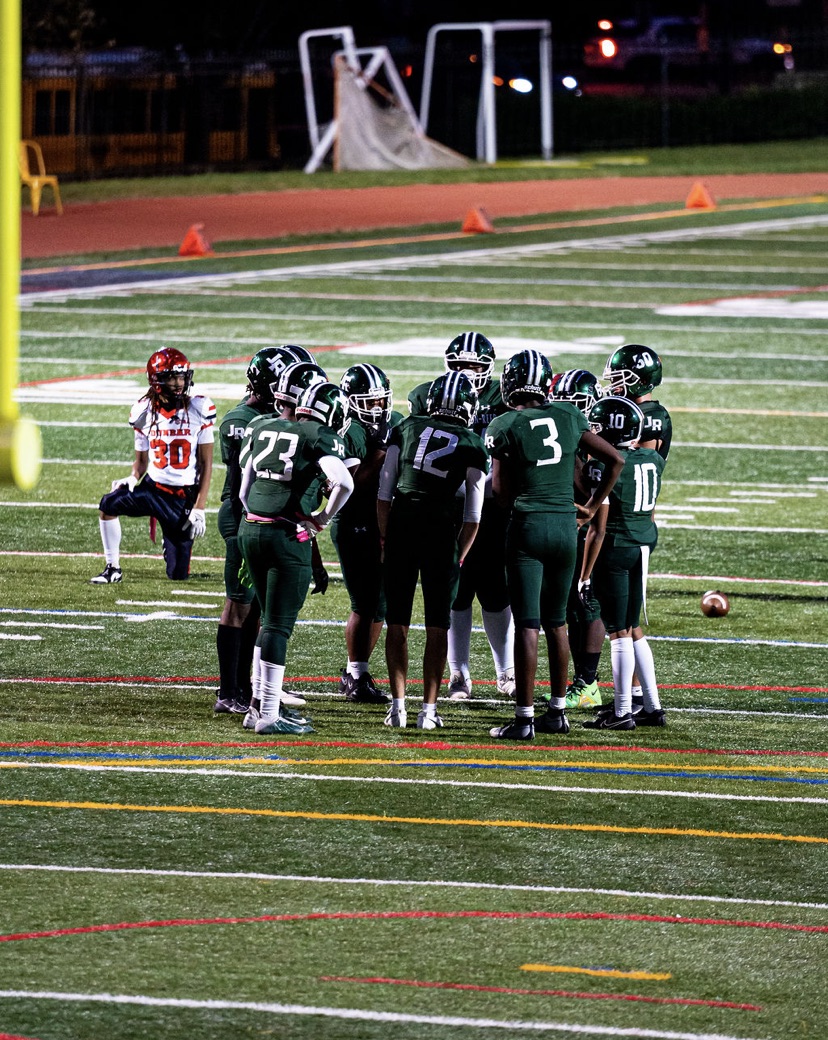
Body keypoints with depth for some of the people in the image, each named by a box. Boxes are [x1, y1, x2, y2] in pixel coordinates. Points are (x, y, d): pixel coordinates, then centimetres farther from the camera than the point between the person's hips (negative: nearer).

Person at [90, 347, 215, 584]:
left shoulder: (198, 410, -8)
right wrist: (133, 478, -12)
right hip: (153, 487, 2)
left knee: (178, 575, 0)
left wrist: (199, 508, -10)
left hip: (184, 496, -2)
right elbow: (141, 459, 11)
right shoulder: (145, 412, -1)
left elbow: (206, 464, -4)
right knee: (109, 504, -27)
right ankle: (113, 569, -12)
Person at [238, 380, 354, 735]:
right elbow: (344, 483, -20)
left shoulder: (262, 429, 13)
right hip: (288, 537, -6)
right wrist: (323, 517, -4)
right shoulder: (321, 438, -6)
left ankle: (262, 703, 21)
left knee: (270, 620, 18)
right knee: (278, 624, -3)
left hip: (250, 530, 6)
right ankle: (268, 715, -2)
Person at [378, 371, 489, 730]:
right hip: (441, 532, -1)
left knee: (397, 623, 8)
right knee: (437, 626, 7)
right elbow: (473, 514, 2)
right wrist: (460, 557, 11)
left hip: (401, 525, 1)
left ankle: (398, 705, 5)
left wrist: (385, 539, 13)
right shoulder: (472, 447, 3)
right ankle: (429, 709, 4)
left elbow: (384, 492, 5)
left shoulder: (405, 429, 6)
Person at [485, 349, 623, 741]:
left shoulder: (505, 426, -7)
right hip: (566, 525, 5)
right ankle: (557, 711, 22)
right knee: (556, 621, 17)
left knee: (527, 624, -4)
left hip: (528, 526, -4)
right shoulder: (568, 416, 6)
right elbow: (615, 460, 13)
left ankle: (524, 717, -5)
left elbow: (501, 487, -8)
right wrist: (592, 506, 18)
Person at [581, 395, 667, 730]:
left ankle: (622, 712, 4)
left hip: (616, 548, -7)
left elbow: (598, 527, -15)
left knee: (619, 632, -1)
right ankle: (652, 706, 17)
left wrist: (584, 572, -9)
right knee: (632, 630, 16)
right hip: (644, 543, 7)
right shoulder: (652, 461, 5)